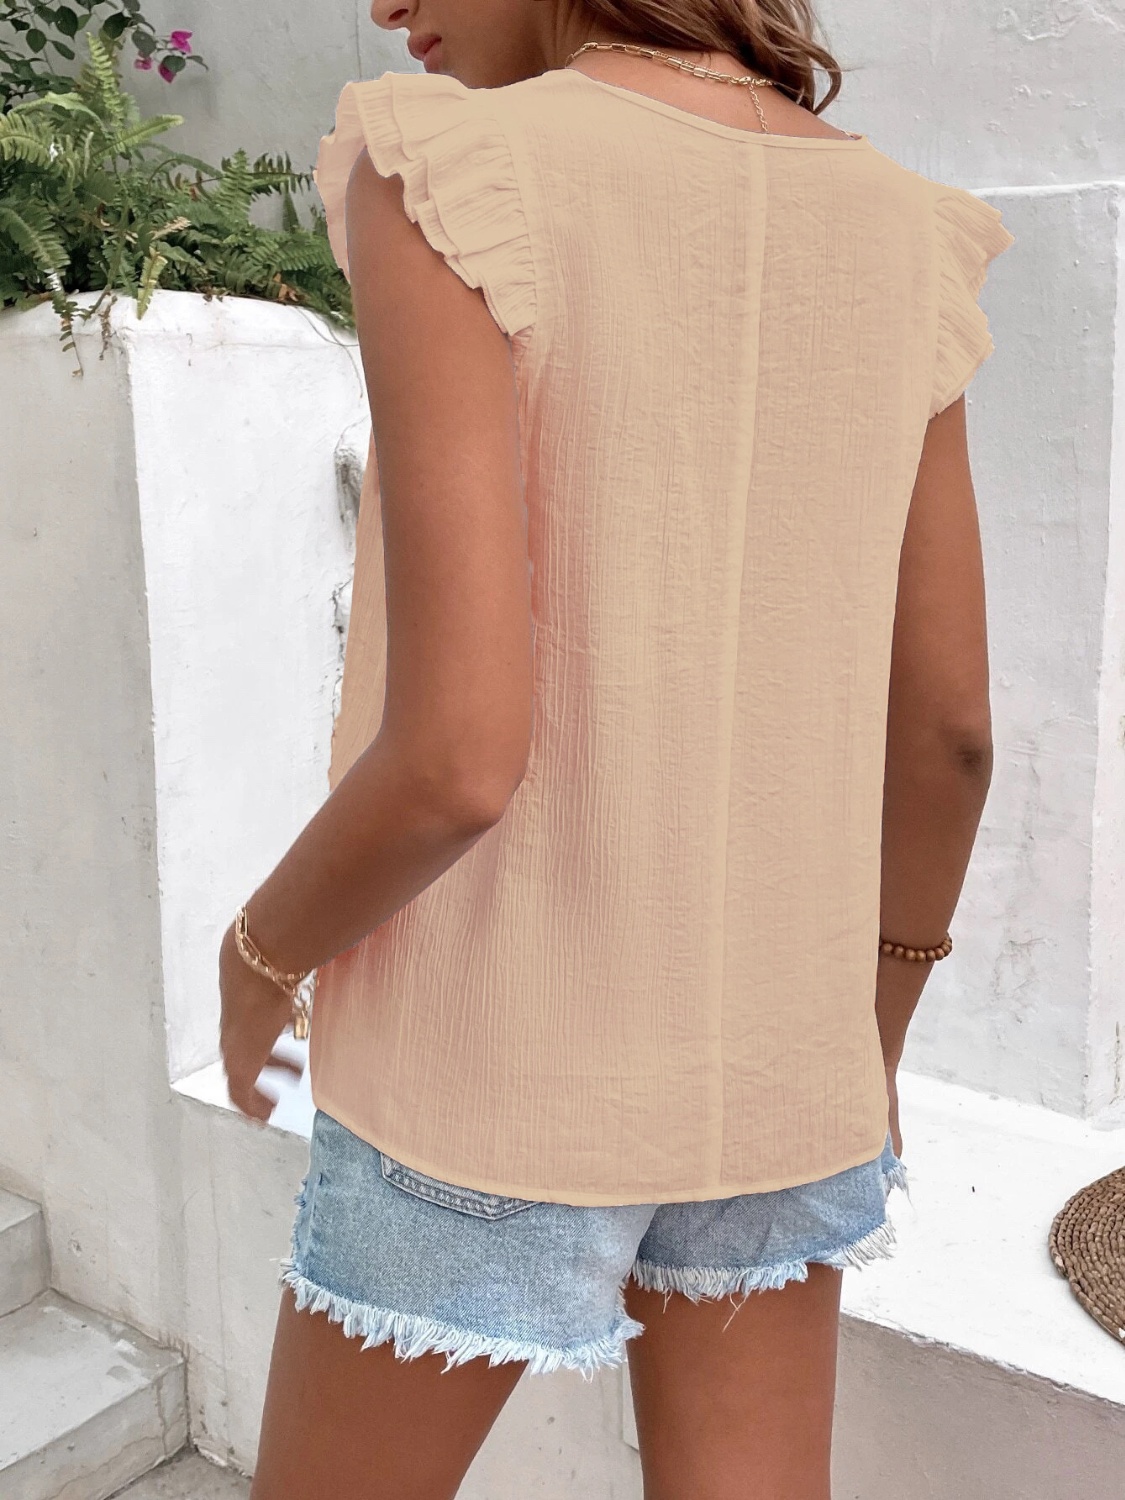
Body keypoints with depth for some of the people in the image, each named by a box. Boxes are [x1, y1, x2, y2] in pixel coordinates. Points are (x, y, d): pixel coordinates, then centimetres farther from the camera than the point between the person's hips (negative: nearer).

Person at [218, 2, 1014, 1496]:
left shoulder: (458, 180, -18)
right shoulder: (897, 236, 0)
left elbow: (457, 755, -25)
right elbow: (950, 723, 2)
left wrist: (262, 950, -4)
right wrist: (875, 1037, 17)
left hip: (499, 1070, -4)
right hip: (771, 1066, 5)